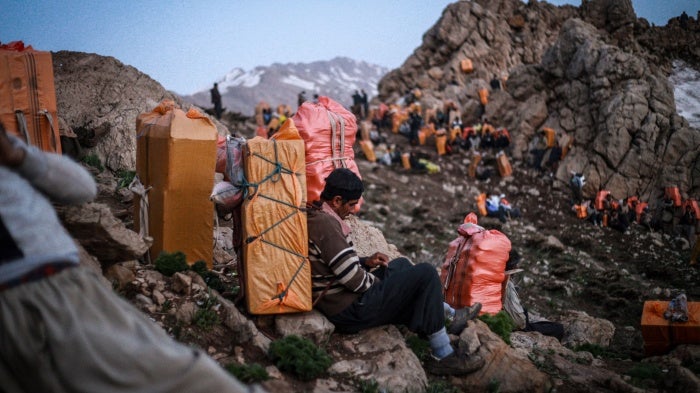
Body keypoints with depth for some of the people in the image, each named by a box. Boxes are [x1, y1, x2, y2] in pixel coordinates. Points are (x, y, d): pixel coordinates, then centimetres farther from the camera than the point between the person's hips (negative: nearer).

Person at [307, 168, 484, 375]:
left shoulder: (312, 216, 8)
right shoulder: (326, 224, -24)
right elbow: (354, 280, -23)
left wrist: (365, 262, 10)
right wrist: (375, 282, -3)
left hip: (334, 307, 11)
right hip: (352, 311, -11)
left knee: (400, 264, 27)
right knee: (425, 273, -10)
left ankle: (449, 316, 31)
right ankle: (443, 357, -3)